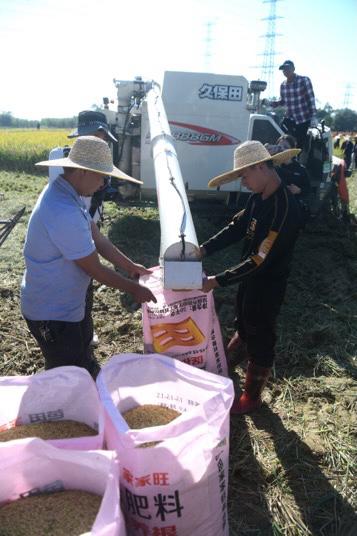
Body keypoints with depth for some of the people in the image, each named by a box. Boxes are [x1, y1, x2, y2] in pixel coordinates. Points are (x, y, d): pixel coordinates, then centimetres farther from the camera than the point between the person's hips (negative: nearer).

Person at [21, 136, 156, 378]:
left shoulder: (66, 193, -2)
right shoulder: (64, 213, -34)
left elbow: (97, 237, 6)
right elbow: (95, 269, -25)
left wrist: (130, 266, 7)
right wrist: (133, 288, -11)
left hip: (70, 301, 10)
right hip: (52, 313, -10)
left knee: (83, 354, 30)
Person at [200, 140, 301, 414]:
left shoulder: (284, 209, -31)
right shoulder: (260, 197, -3)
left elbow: (261, 260, -32)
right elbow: (237, 227, 5)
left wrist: (217, 281, -30)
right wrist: (204, 249, -6)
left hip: (268, 284, -8)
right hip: (251, 277, 8)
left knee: (260, 338, 10)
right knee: (244, 322, 29)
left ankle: (252, 397, 31)